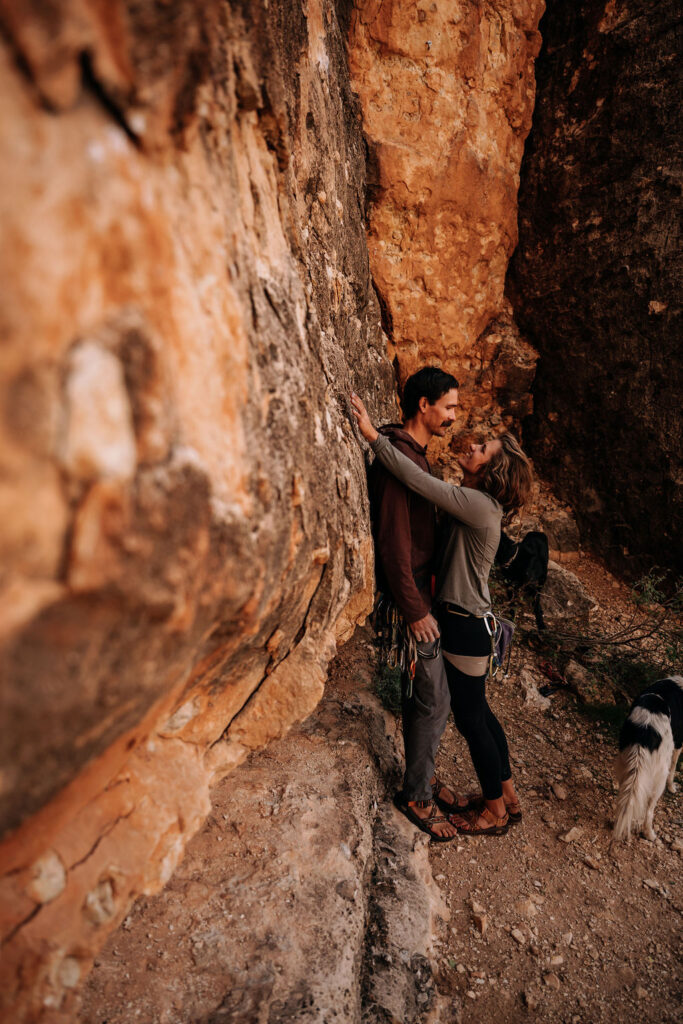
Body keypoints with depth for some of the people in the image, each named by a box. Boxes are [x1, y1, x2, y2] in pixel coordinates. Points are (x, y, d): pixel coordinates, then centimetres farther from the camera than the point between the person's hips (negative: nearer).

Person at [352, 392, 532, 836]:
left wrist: (374, 435, -28)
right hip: (466, 620, 9)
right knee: (478, 712, 21)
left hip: (466, 626, -9)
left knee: (470, 718, 8)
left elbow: (419, 481, -30)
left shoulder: (479, 505, -23)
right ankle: (508, 796, 39)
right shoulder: (475, 504, 7)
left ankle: (495, 812, 29)